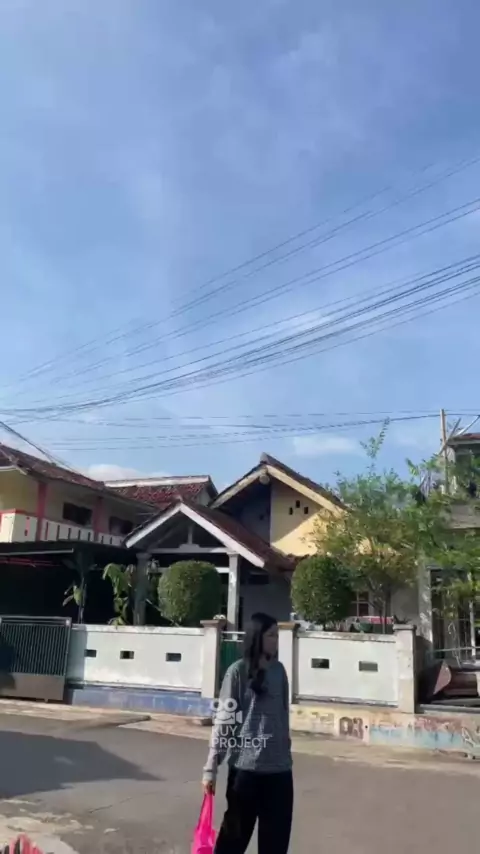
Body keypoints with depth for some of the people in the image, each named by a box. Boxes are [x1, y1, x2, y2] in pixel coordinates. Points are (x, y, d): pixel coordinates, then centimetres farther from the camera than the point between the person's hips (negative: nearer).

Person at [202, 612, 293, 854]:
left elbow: (283, 717, 13)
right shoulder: (238, 671, -8)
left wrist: (286, 752, 16)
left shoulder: (279, 670, 5)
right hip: (246, 766, -4)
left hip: (279, 768, 5)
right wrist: (211, 768, -9)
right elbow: (224, 721, -8)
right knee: (235, 834, 8)